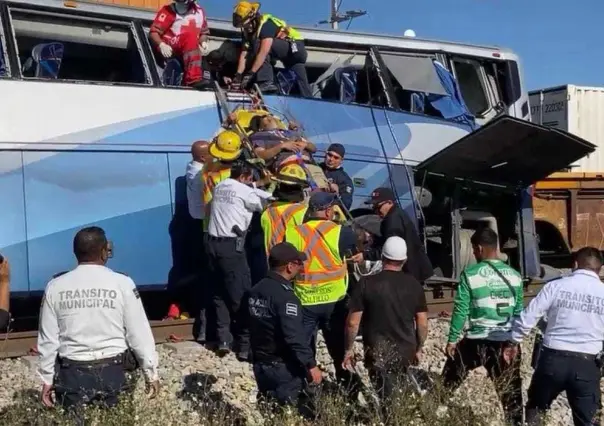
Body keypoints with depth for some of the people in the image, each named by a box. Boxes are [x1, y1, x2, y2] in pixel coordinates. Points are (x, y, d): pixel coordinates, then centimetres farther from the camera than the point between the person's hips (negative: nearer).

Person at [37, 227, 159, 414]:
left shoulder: (55, 287, -1)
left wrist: (47, 378, 12)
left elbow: (48, 337, 3)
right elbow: (139, 332, -3)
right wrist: (151, 372, 5)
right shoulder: (122, 283, -6)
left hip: (72, 371, 1)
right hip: (111, 371, -1)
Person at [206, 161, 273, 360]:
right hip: (231, 245, -8)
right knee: (241, 294, -3)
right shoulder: (242, 191, -6)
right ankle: (244, 344, 0)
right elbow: (266, 202, 1)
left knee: (219, 293, 11)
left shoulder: (220, 187, 15)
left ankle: (223, 340, 9)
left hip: (213, 243, 8)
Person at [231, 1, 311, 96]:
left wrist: (251, 73, -35)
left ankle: (266, 82, -28)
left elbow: (264, 52, -34)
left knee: (259, 44, -24)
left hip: (295, 47, -8)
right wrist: (238, 75, -17)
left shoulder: (266, 24, -26)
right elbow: (244, 54, -6)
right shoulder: (247, 32, -1)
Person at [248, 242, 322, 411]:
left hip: (260, 363, 8)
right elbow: (295, 336, -26)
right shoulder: (285, 296, -22)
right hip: (283, 367, -8)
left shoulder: (256, 290, 5)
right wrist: (311, 364, -21)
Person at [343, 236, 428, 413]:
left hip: (377, 352, -3)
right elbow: (423, 324, 2)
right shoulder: (414, 285, -1)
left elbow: (352, 322, -9)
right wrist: (418, 348, 16)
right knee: (398, 393, 22)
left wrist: (349, 349, 3)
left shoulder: (366, 284, -9)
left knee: (388, 397, 2)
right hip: (406, 350, 3)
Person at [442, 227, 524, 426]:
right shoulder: (514, 275, 4)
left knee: (449, 382, 13)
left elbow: (461, 310, -8)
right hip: (507, 342, 3)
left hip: (477, 341, -3)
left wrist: (452, 340, -1)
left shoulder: (470, 274, -9)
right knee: (510, 391, 12)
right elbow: (519, 311, 9)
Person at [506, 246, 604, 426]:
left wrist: (513, 341, 10)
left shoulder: (556, 286, -2)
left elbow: (528, 316, -3)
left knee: (535, 408, 22)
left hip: (553, 359, 0)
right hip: (586, 364, 0)